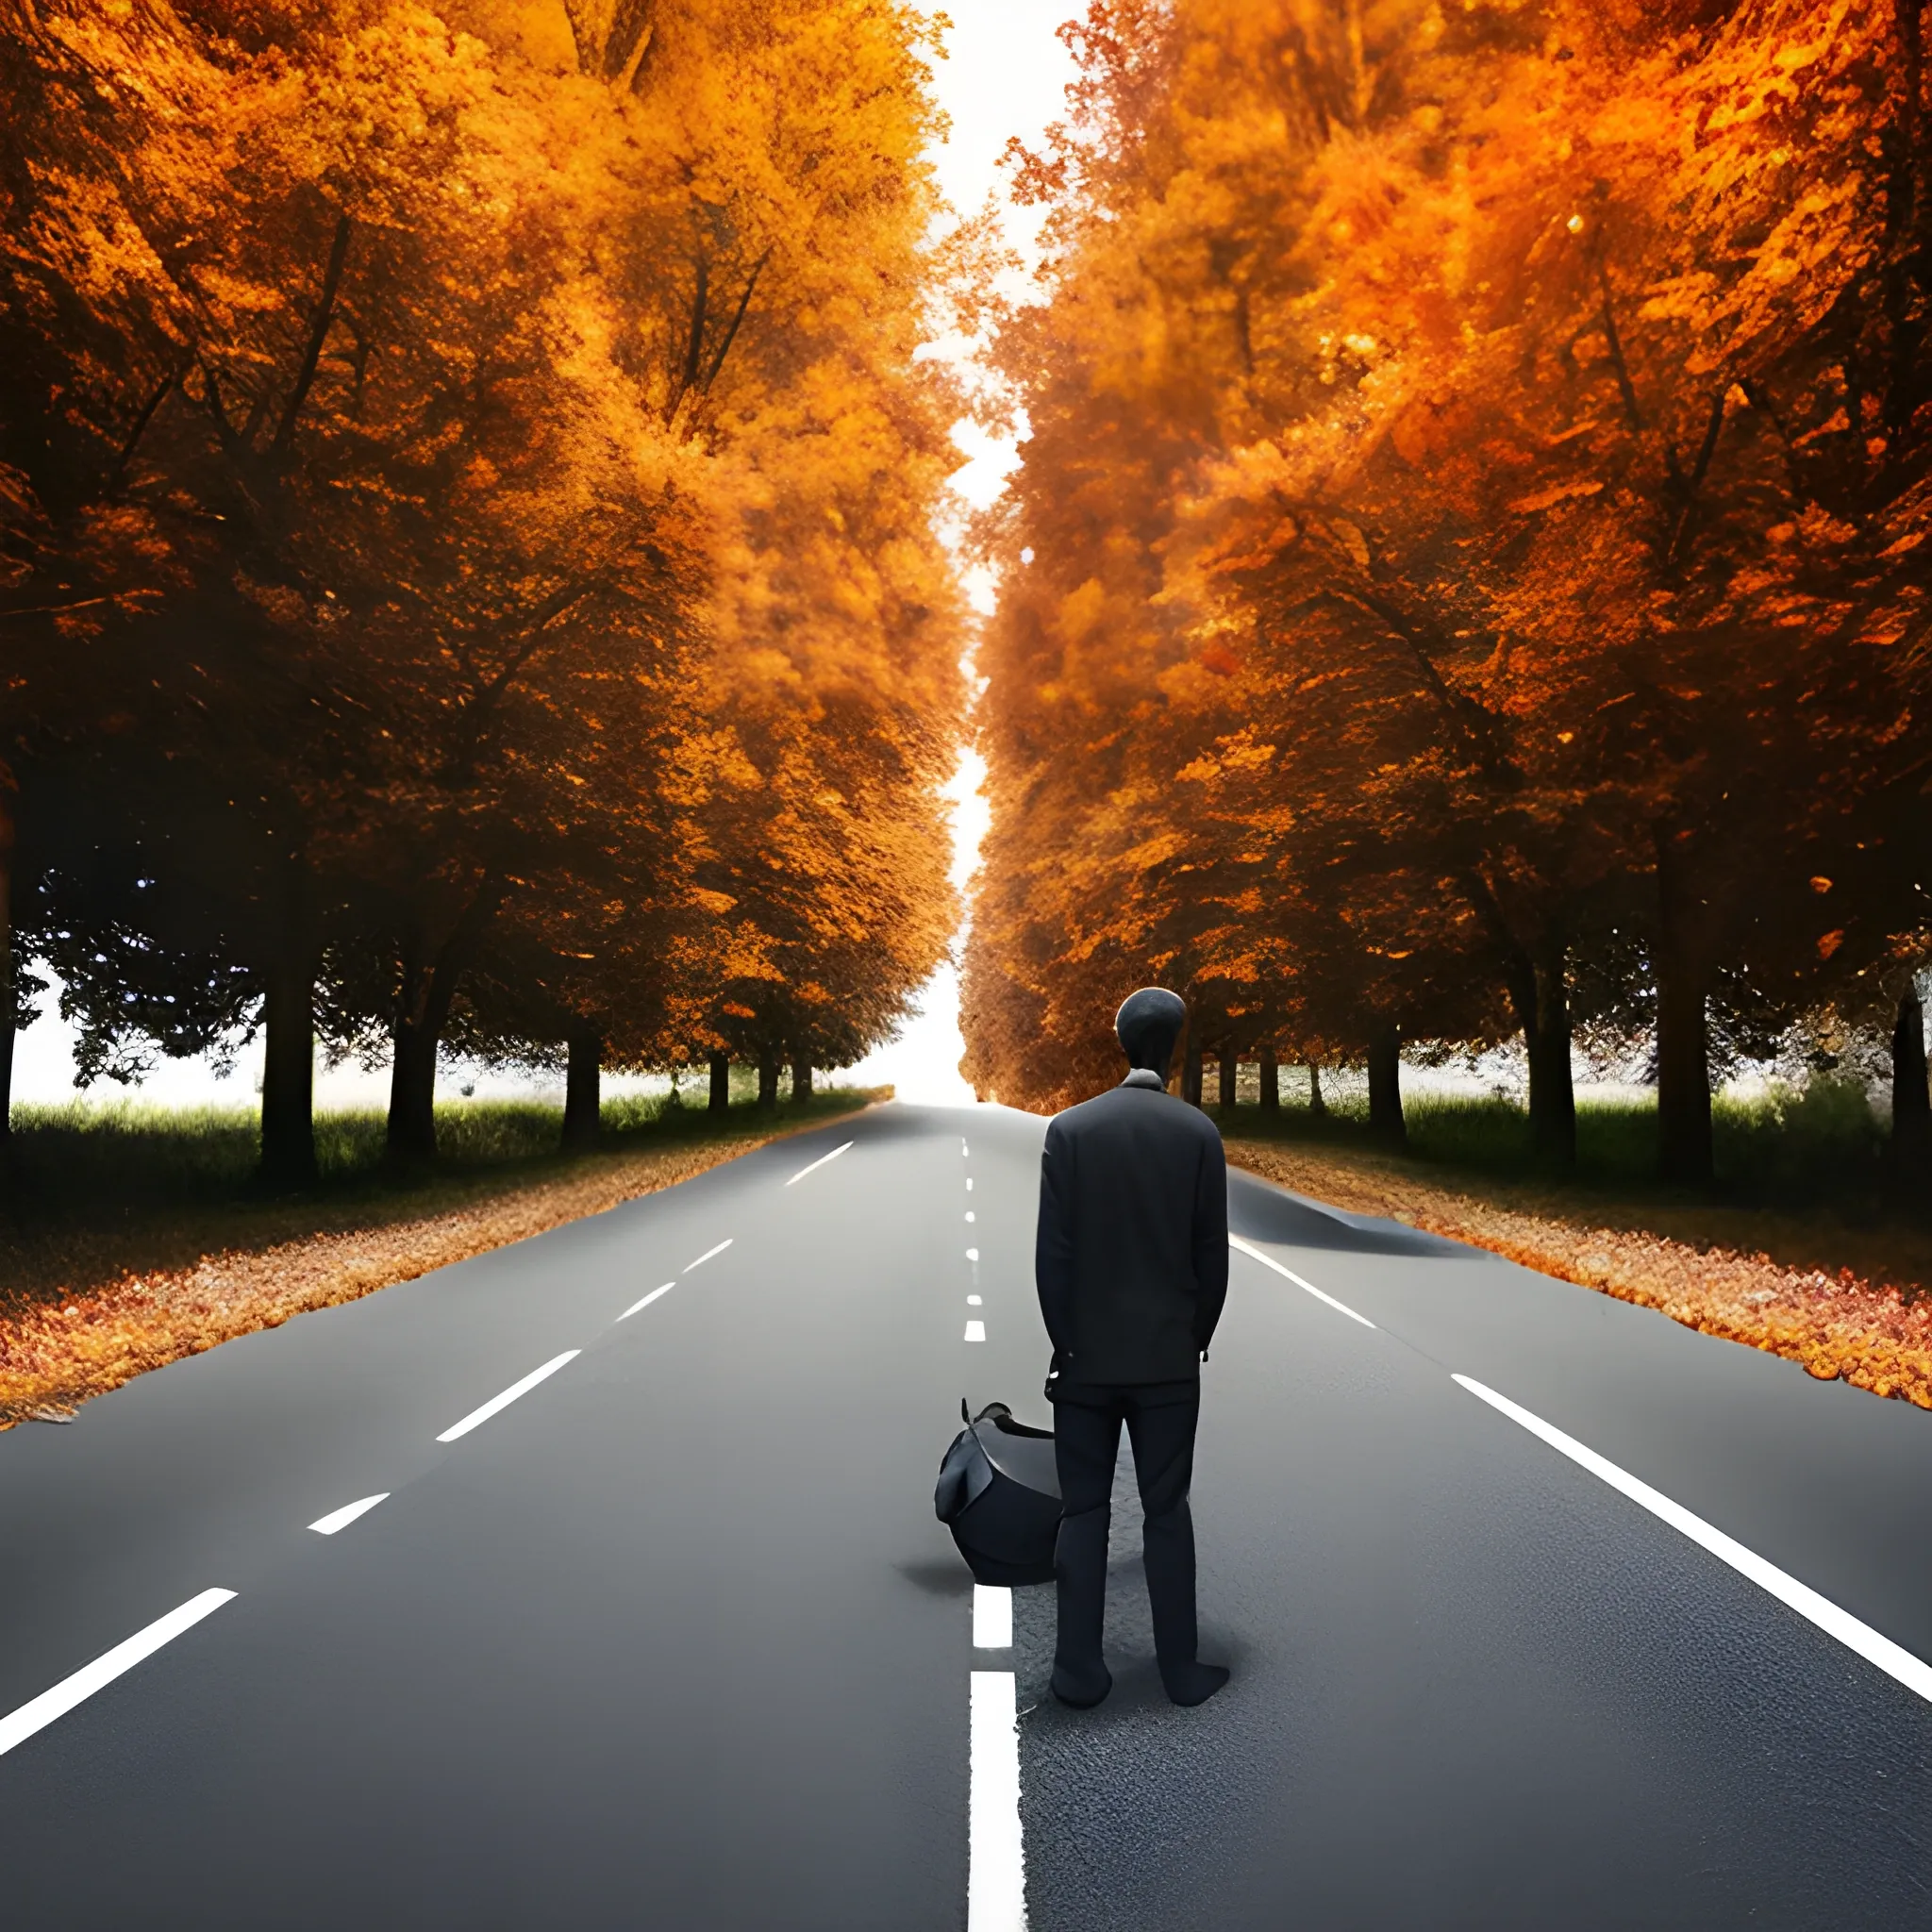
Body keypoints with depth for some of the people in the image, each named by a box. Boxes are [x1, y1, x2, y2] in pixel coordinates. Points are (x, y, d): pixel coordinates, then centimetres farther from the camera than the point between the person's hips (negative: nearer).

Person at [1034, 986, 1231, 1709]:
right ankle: (1180, 1669, 17)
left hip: (1086, 1355, 0)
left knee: (1083, 1513, 8)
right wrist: (1198, 1338, 11)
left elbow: (1051, 1251, -7)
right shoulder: (1198, 1132, -6)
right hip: (1169, 1357, 0)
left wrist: (1062, 1342, 2)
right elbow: (1212, 1252, -2)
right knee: (1167, 1512, 10)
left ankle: (1080, 1672, 13)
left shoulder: (1070, 1128, -7)